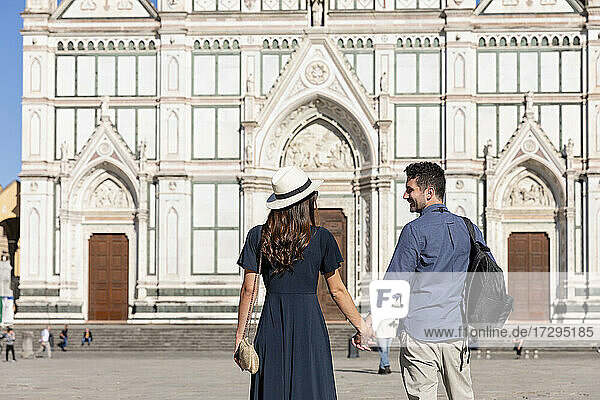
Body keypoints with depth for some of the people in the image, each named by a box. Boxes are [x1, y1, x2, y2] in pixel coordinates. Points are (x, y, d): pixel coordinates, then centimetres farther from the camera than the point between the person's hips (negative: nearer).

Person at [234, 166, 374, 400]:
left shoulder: (258, 236, 0)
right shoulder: (321, 238, -4)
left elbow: (248, 290, -1)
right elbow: (337, 291, 1)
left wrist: (240, 333, 6)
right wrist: (361, 326, 11)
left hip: (271, 326, 2)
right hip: (309, 324, -2)